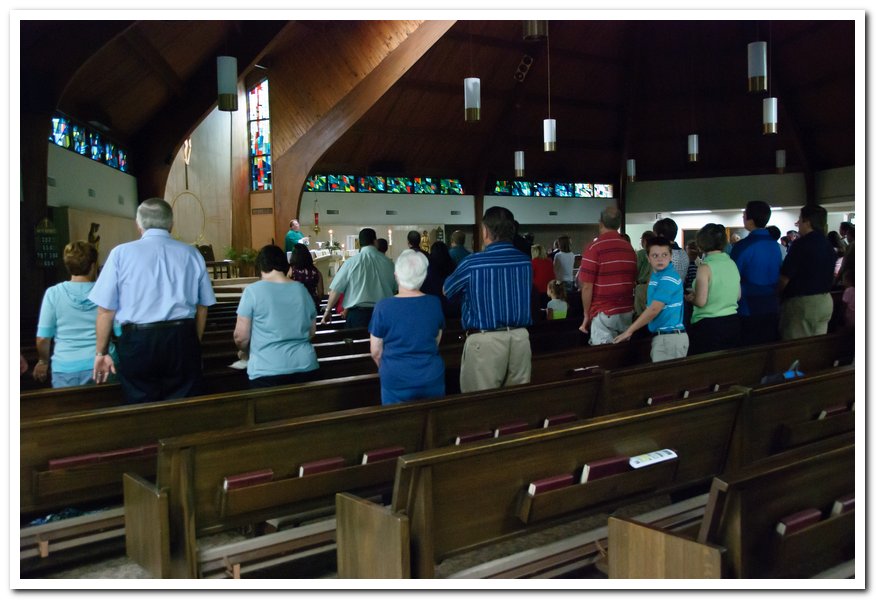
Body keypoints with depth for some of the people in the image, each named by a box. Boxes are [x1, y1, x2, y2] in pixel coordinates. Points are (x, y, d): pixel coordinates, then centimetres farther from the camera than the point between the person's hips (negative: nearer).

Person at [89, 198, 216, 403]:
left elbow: (106, 310, 0)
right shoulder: (191, 254, 7)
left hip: (138, 340, -1)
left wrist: (101, 352, 9)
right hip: (183, 339, 2)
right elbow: (202, 307, 9)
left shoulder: (121, 253, 1)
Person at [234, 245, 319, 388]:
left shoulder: (252, 291, -7)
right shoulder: (302, 289, 6)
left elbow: (240, 337, -6)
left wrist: (245, 352, 15)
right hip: (305, 366, 4)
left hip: (268, 370, -4)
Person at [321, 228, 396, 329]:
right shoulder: (387, 262, 2)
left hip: (358, 313, -2)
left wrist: (328, 310, 10)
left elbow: (335, 289, -2)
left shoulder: (351, 262, -5)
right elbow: (394, 289, 11)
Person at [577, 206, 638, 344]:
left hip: (604, 314, -5)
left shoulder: (594, 248, -10)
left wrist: (586, 315, -1)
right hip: (627, 313, 6)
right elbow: (633, 283, 14)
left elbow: (587, 287, -10)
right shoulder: (629, 248, 8)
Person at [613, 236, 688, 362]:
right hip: (661, 336, 9)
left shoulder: (669, 279, -16)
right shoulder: (656, 275, 13)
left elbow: (653, 310, -19)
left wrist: (629, 331, -13)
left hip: (670, 337, -9)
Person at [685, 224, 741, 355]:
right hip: (732, 323, 7)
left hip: (709, 326, -6)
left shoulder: (705, 267, -15)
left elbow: (701, 302, -16)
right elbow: (738, 296, 14)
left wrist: (690, 298, 4)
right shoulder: (732, 264, 5)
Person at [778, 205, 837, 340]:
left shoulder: (801, 244, -15)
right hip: (825, 301, 8)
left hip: (801, 303, -8)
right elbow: (830, 276, 19)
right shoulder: (828, 245, 10)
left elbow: (784, 278, -15)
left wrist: (777, 293, 2)